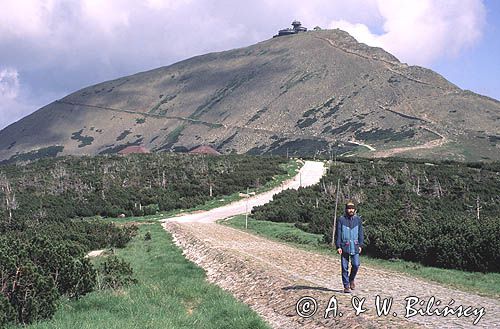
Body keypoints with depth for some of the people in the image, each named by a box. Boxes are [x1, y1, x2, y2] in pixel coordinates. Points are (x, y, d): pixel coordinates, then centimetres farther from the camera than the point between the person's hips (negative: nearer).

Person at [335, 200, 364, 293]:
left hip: (355, 247, 2)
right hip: (344, 247, -2)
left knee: (356, 265, -9)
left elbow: (360, 233, 13)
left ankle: (351, 279, 19)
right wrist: (338, 246, -7)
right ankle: (346, 286, 11)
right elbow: (338, 234, -1)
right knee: (345, 267, 1)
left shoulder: (358, 219, 7)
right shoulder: (341, 220, -2)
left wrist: (360, 245, 6)